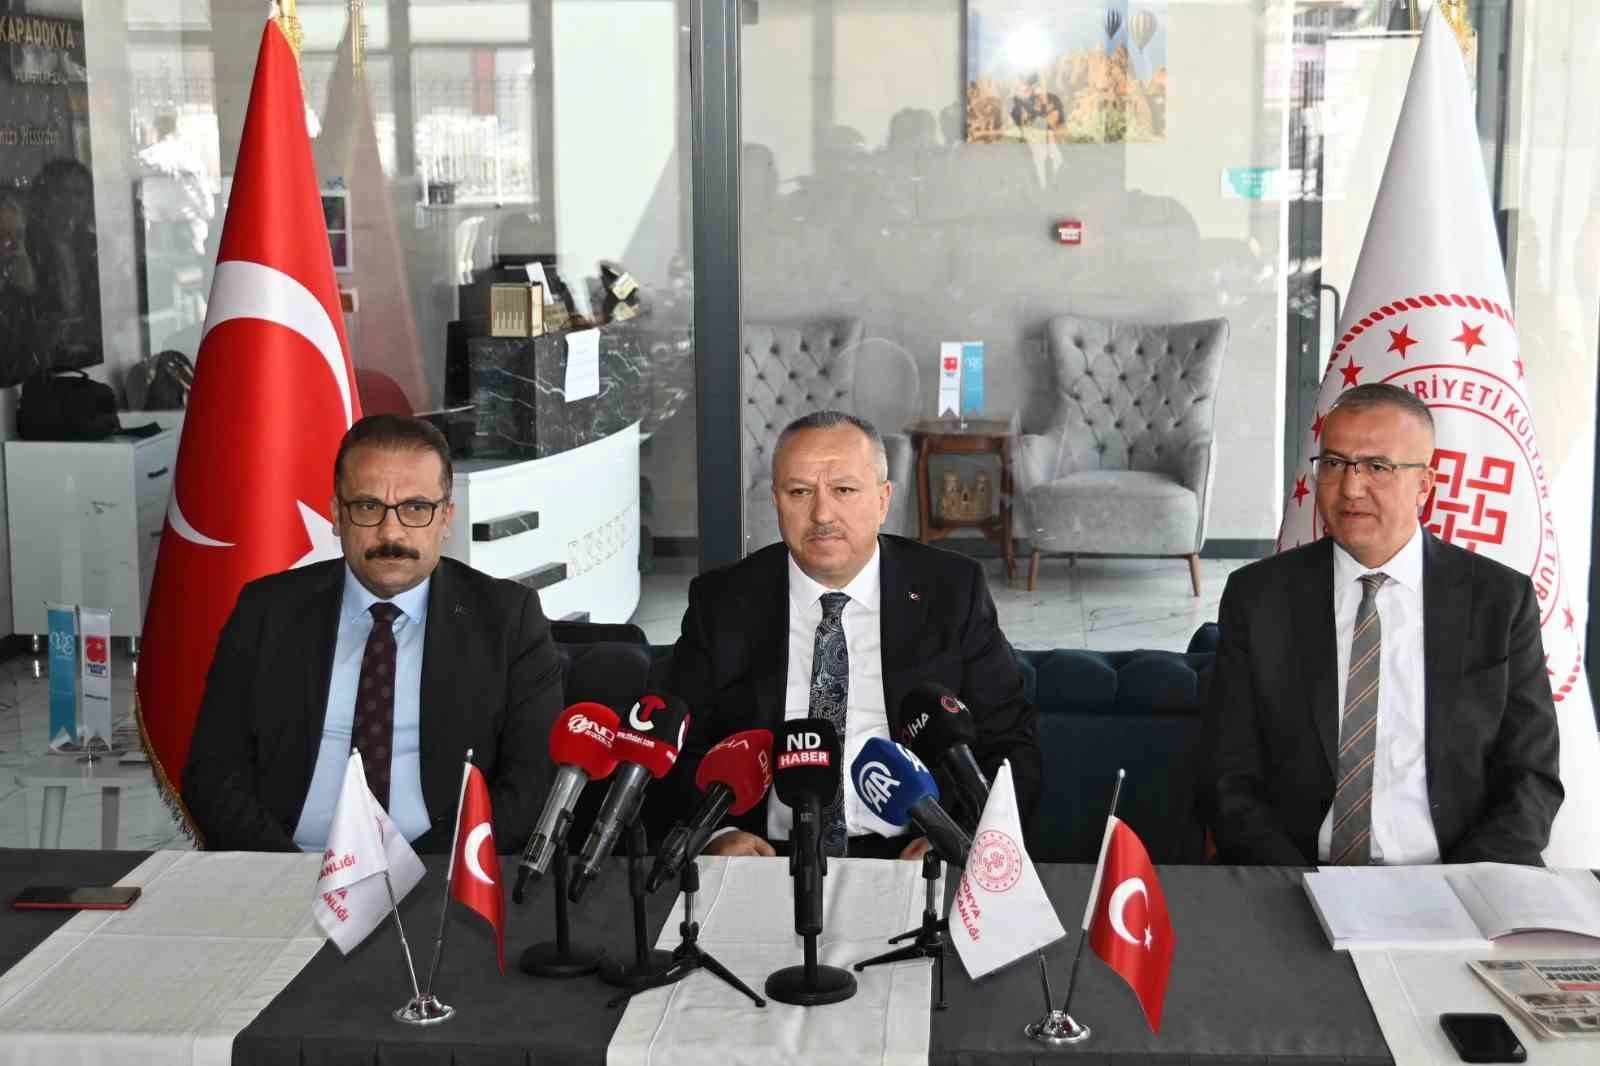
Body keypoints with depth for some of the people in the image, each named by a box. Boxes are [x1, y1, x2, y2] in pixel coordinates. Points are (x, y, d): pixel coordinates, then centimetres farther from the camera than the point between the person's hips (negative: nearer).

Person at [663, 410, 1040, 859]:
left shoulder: (950, 592, 6)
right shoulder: (721, 602, 8)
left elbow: (1011, 746, 7)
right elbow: (681, 751, 8)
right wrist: (716, 835, -12)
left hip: (909, 858, 1)